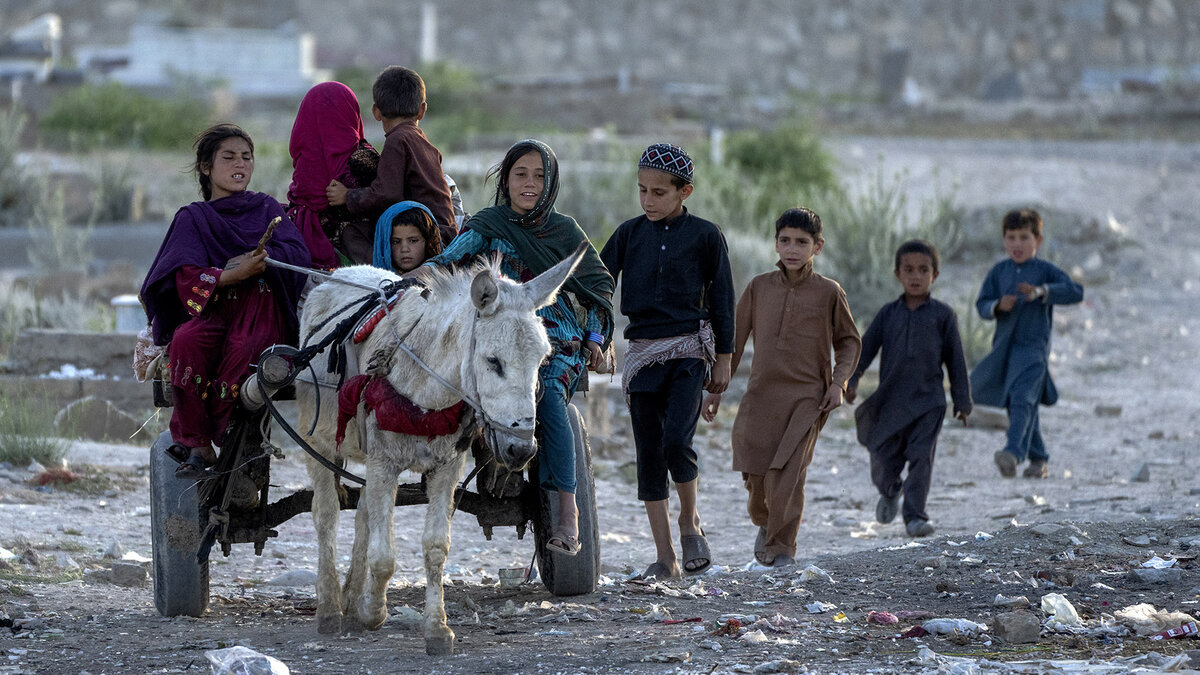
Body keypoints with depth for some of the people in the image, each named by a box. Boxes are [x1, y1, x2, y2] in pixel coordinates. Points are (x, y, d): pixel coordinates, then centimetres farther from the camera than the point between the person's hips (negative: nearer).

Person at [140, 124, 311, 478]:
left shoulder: (267, 209, 20)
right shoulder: (193, 217, 14)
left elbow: (298, 254, 3)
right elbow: (188, 279, -2)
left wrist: (260, 260, -15)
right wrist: (235, 274, -18)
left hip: (261, 309, 0)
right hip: (213, 311, 0)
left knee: (244, 347, -37)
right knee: (185, 341, -35)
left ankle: (224, 436, -29)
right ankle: (196, 445, -27)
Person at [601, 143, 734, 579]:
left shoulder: (705, 236, 0)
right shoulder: (629, 234, 7)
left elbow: (721, 298, 4)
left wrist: (723, 360, 3)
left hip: (689, 352, -3)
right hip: (642, 353, 3)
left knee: (676, 441, -20)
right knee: (649, 454, 1)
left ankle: (690, 522, 5)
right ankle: (664, 557, 6)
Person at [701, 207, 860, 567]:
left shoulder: (829, 293, 3)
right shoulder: (759, 288, 8)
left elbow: (849, 341, 13)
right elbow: (734, 338, 13)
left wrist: (838, 382, -2)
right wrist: (716, 389, 11)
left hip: (807, 397, -2)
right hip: (761, 394, 2)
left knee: (787, 473, -16)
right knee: (756, 475, -1)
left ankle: (782, 547, -4)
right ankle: (765, 523, 31)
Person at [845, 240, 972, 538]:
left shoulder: (942, 315, 4)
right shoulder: (888, 314, 9)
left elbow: (955, 360, 6)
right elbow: (866, 348, 5)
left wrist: (962, 401, 4)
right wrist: (850, 380, -9)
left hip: (927, 401, -2)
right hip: (890, 400, 2)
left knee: (921, 458, -10)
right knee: (884, 458, 5)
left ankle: (915, 516, -9)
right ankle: (890, 492, 37)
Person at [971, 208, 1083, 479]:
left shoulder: (1046, 271, -1)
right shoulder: (999, 271, 12)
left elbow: (1075, 292, -12)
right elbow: (982, 304, 11)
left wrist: (1041, 292, -25)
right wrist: (997, 306, -12)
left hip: (1034, 346, -6)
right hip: (1005, 345, 6)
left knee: (1023, 398, -22)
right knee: (1020, 405, 11)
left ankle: (1014, 452, -36)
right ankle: (1039, 459, 23)